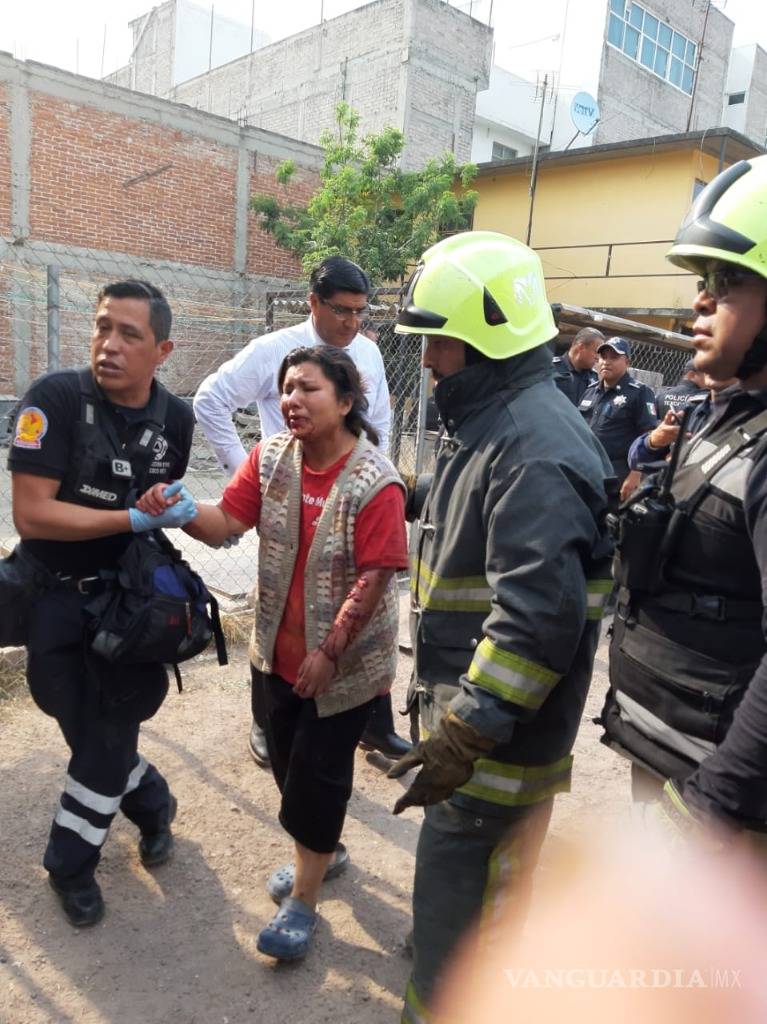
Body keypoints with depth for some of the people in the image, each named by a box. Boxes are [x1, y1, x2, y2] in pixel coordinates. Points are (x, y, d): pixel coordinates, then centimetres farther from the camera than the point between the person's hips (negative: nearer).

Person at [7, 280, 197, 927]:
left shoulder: (175, 419, -6)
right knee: (86, 726, 9)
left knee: (110, 730, 7)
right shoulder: (56, 399, -19)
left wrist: (179, 513, -4)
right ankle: (151, 802, 38)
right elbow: (32, 514, -24)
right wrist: (134, 519, -26)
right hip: (55, 593, -2)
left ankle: (71, 864, 32)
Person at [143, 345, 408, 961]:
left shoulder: (375, 483, -20)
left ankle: (303, 900, 26)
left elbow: (374, 576, -20)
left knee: (318, 771, 5)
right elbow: (226, 524, -8)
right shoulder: (271, 457, -3)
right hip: (281, 650, 6)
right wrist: (179, 509, -28)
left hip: (344, 660, -6)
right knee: (287, 759, 20)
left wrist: (330, 651, -20)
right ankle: (323, 849, 47)